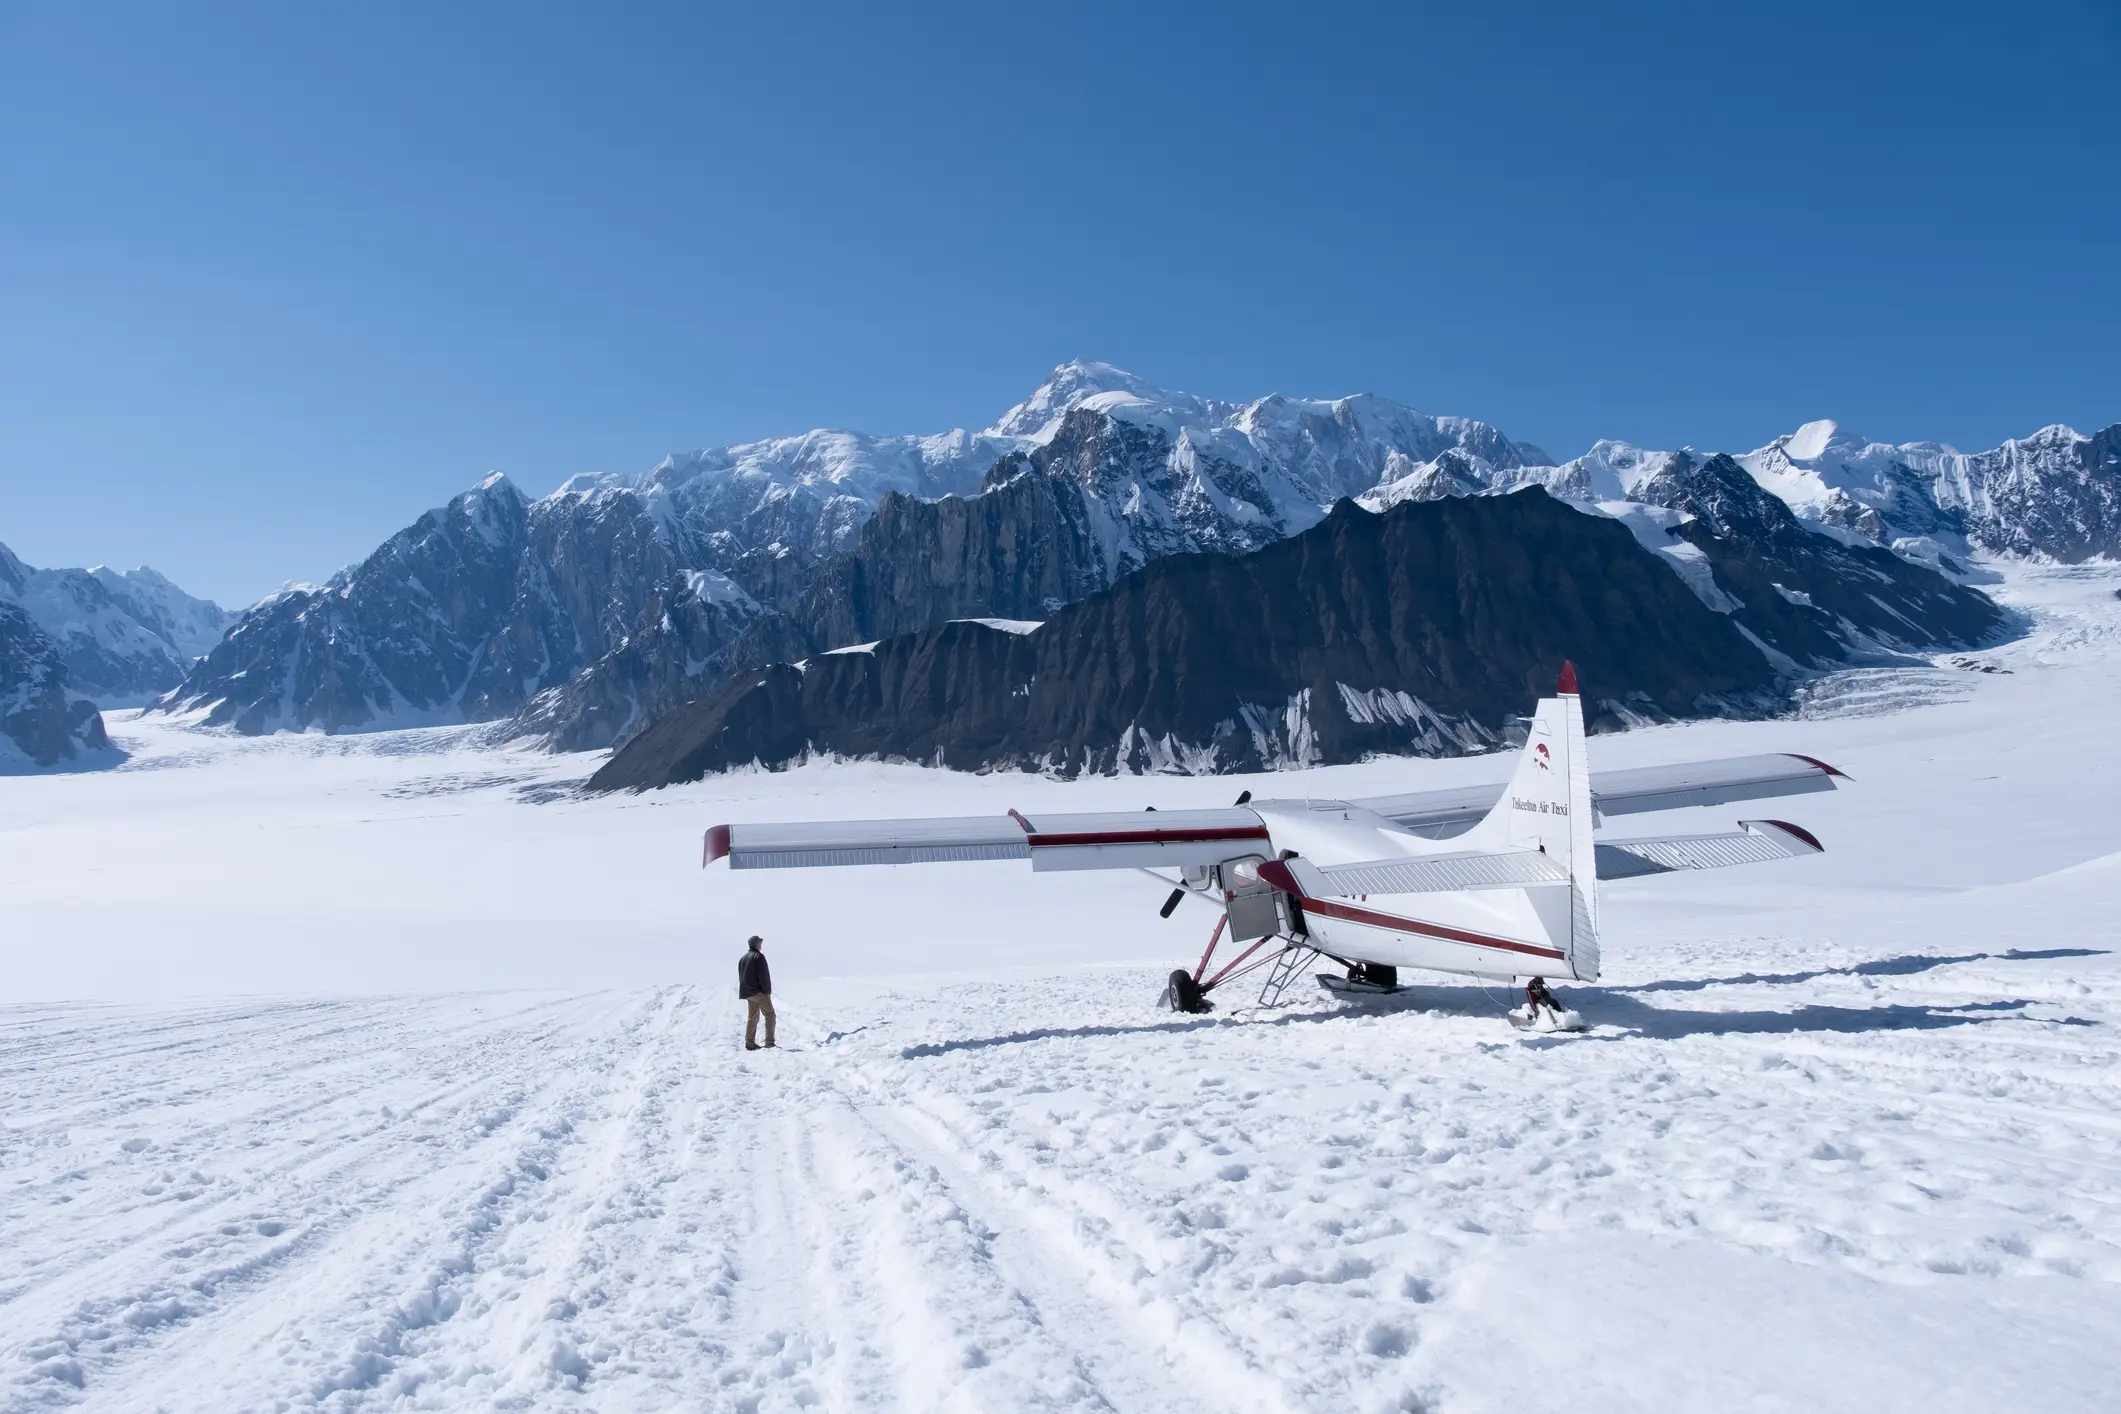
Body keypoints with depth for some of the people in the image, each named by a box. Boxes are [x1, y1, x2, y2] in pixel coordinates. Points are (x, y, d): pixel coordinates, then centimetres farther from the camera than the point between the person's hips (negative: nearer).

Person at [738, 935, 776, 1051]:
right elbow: (763, 975, -16)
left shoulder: (742, 958, 17)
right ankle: (769, 1043, -9)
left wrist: (745, 991, 18)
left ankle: (750, 1042, 6)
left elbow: (741, 977, 19)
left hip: (747, 993, 8)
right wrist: (767, 990, -11)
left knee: (752, 1017, 12)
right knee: (770, 1015, -3)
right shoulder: (758, 956, -10)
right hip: (759, 992, -8)